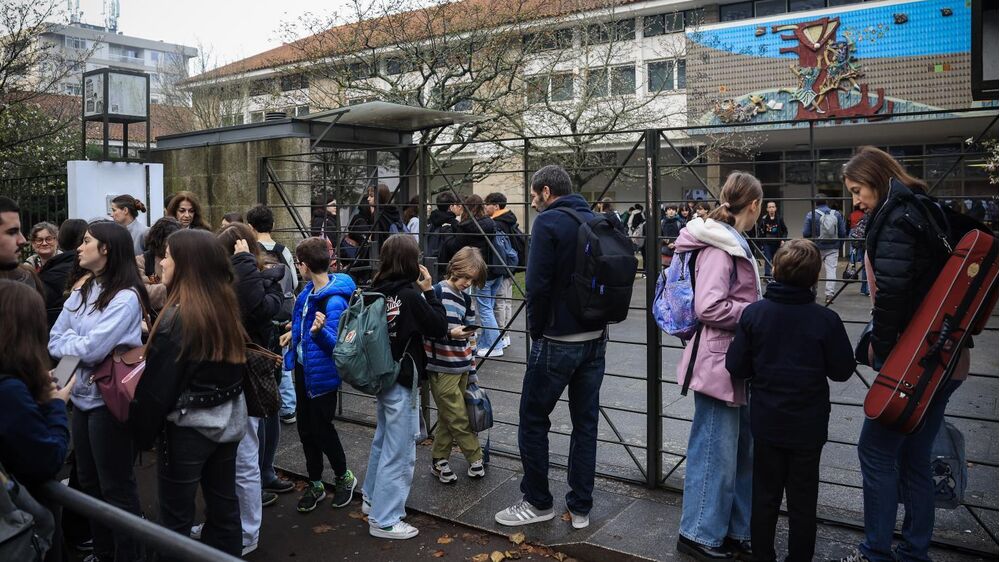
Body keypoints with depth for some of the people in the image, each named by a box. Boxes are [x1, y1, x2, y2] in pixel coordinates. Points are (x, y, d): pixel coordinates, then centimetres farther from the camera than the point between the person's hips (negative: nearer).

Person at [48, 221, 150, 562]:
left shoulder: (127, 296, -16)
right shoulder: (82, 290, 8)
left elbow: (92, 349, -23)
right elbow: (53, 342, 5)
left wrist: (68, 341, -5)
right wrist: (78, 342, -12)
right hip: (81, 396, 8)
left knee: (116, 487, 4)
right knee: (89, 482, 19)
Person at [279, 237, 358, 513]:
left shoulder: (334, 300, -27)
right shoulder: (310, 289, 1)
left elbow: (335, 342, -28)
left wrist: (320, 330, -44)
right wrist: (295, 333, 22)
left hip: (322, 373, -9)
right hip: (303, 366, 9)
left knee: (321, 427, 5)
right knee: (305, 426, 16)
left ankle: (344, 476, 29)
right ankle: (315, 484, 30)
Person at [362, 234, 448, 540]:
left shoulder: (377, 290, 0)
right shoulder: (410, 295, -20)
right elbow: (439, 327, -13)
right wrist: (428, 290, -8)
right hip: (402, 381, -8)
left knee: (383, 440, 25)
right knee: (399, 451, 2)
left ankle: (372, 498, 40)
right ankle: (384, 520, 10)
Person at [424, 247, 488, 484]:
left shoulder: (466, 299, 12)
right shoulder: (437, 293, -11)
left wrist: (472, 372, 16)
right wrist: (450, 332, -25)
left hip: (461, 368, 7)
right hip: (442, 368, -7)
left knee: (449, 418, 13)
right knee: (460, 419, 0)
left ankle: (439, 461, 25)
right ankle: (476, 460, 14)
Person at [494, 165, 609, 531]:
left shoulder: (548, 222, -12)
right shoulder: (597, 221, 8)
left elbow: (537, 285, -18)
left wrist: (536, 330, -4)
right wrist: (596, 320, 13)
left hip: (557, 340, -7)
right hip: (596, 338, 7)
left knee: (533, 421, 8)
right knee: (586, 422, 12)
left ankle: (538, 503, 18)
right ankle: (581, 508, 20)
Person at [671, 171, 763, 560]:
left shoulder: (733, 243, 15)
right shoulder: (718, 247, -16)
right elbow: (709, 308, -24)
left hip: (735, 363, 10)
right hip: (719, 363, -10)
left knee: (741, 451, 15)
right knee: (716, 453, 0)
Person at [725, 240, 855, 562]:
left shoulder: (753, 313, -12)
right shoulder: (826, 320, -16)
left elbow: (736, 368, -8)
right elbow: (843, 371, -6)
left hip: (765, 423, 2)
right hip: (808, 426, -1)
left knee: (765, 496, 16)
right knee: (802, 501, 13)